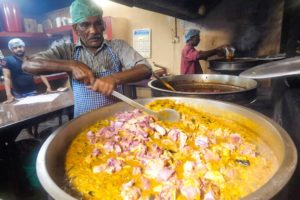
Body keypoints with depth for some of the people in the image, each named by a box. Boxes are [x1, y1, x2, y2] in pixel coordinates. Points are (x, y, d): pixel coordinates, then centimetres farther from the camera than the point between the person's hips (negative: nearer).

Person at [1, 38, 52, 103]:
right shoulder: (7, 61, -8)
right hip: (18, 94, -2)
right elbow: (7, 78, -15)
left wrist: (48, 87, -17)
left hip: (33, 92, 2)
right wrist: (9, 95, -26)